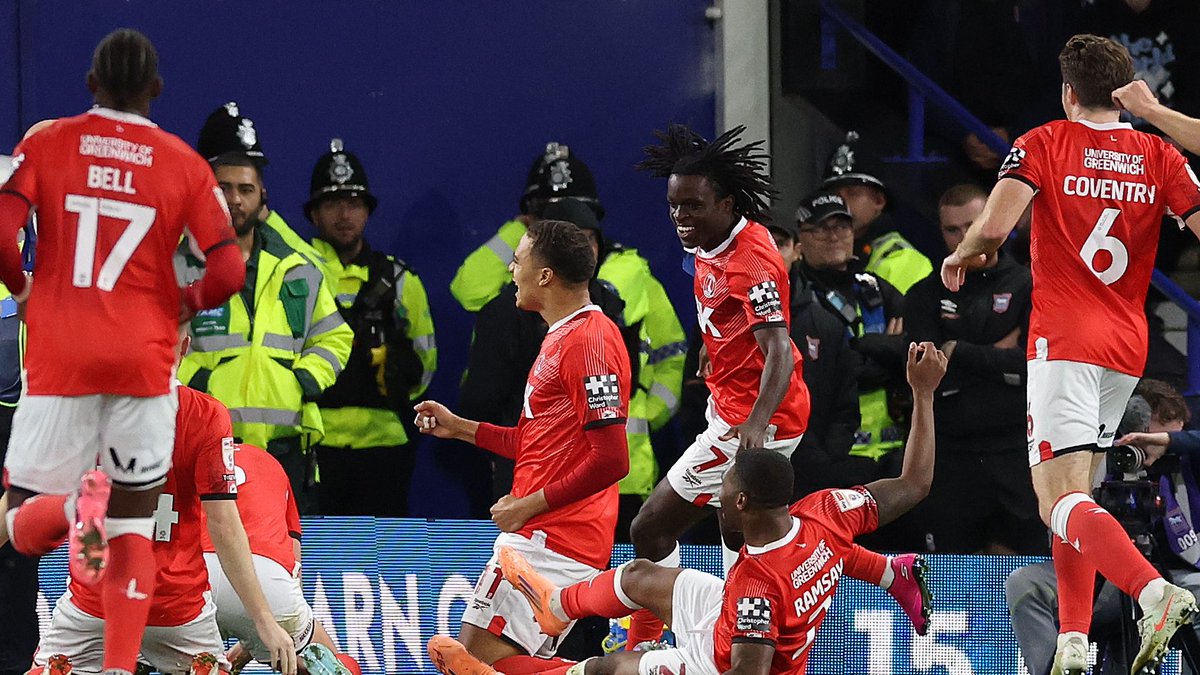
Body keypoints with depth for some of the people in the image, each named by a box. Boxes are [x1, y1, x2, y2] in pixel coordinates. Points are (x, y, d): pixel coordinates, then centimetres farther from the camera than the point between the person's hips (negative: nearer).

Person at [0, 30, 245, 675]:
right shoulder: (185, 163, 4)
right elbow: (228, 272, -4)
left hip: (60, 356, -1)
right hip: (146, 360, 1)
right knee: (131, 532, 10)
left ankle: (76, 504, -14)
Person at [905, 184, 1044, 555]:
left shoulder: (1029, 287, 4)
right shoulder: (925, 297, 11)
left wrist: (958, 354, -5)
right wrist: (997, 357, -7)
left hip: (1018, 453, -2)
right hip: (949, 456, 2)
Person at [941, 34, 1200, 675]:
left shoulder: (1044, 145, -3)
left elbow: (995, 225, -15)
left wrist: (961, 255, 5)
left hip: (1063, 339, -5)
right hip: (1128, 344, 5)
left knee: (1061, 501, -12)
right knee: (1072, 489, 19)